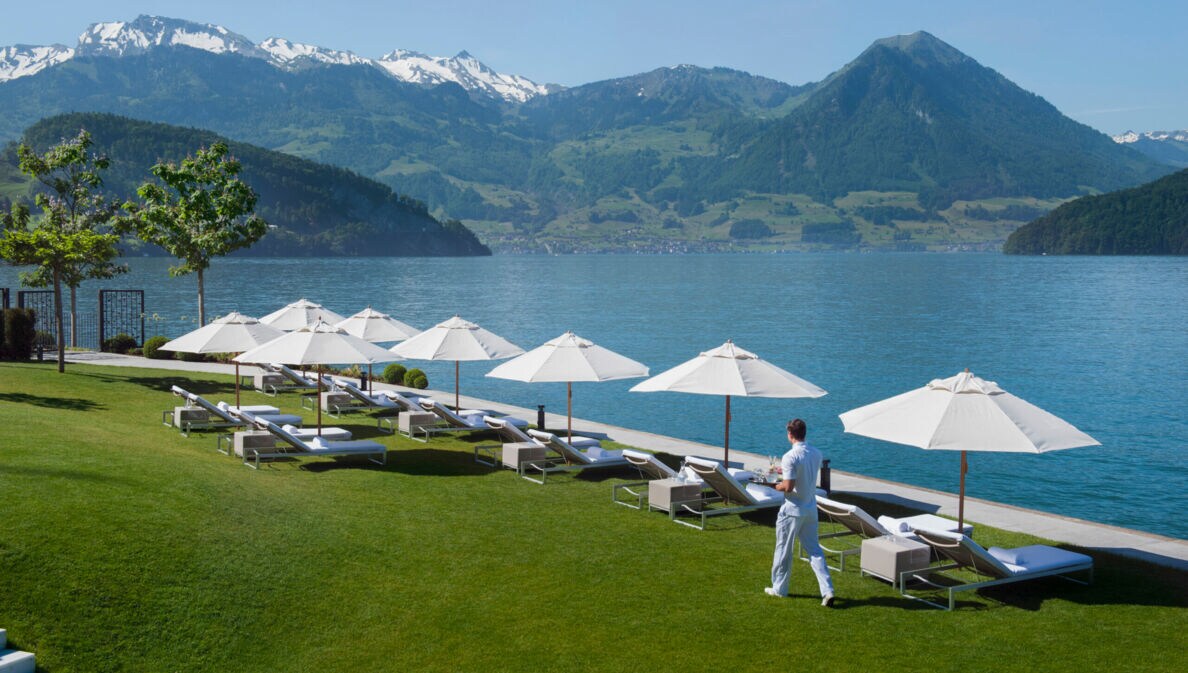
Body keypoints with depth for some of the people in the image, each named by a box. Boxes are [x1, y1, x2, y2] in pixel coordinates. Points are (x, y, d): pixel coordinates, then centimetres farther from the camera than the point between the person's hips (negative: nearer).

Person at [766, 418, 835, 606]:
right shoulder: (816, 454, 2)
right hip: (811, 509, 6)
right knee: (814, 550, 10)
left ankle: (779, 588, 22)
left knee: (784, 550, 9)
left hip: (792, 510, -6)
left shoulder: (790, 457, -20)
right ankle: (827, 590, 0)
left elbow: (788, 486, -23)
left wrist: (778, 486, -2)